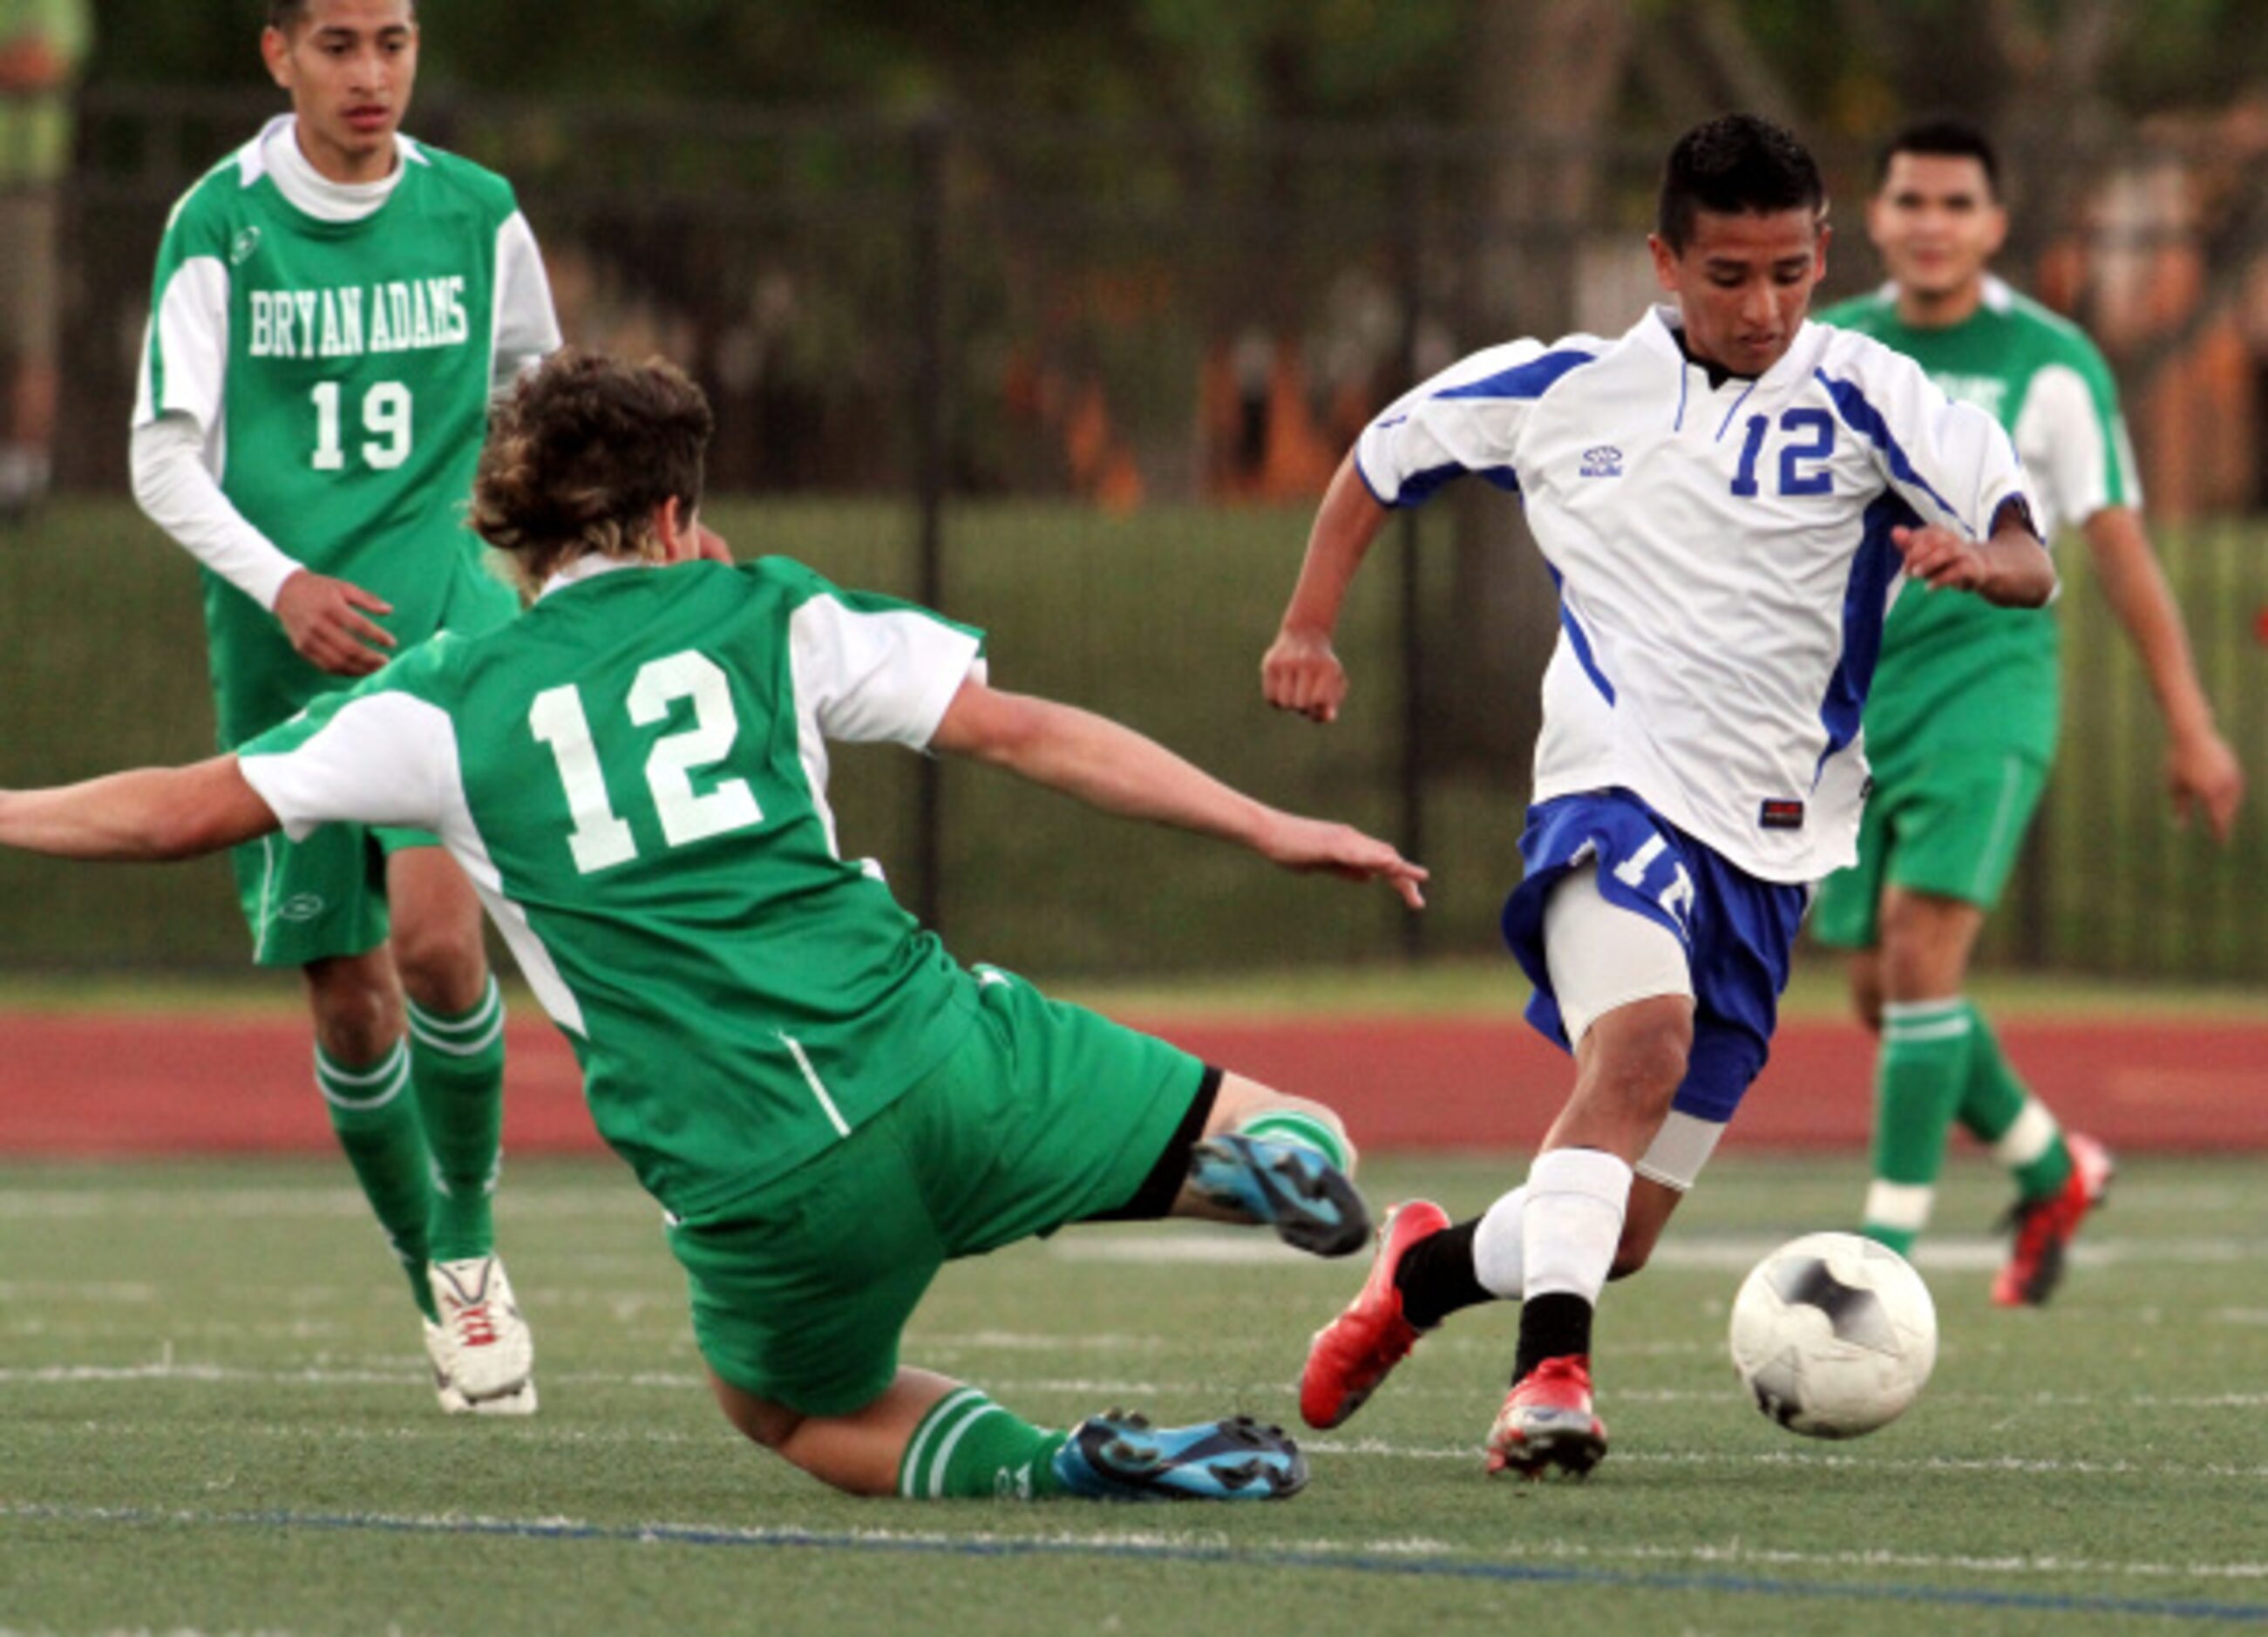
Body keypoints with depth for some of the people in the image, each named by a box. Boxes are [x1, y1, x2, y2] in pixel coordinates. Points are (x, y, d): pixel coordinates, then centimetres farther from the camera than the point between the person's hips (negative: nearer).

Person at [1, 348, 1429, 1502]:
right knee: (1280, 1143, 16)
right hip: (932, 1057, 0)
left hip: (762, 1190, 0)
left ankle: (1039, 1467, -2)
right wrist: (1267, 829, 9)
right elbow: (1024, 732, 7)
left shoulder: (443, 706, 11)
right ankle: (1263, 1148, -24)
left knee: (800, 1413, 30)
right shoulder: (765, 618, 12)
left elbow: (181, 812, 16)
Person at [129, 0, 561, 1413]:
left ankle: (470, 1244, -2)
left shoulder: (477, 215, 3)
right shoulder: (220, 225, -3)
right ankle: (436, 1289, 21)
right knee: (349, 999, 1)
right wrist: (282, 584, -20)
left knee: (435, 927, -22)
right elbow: (164, 459, -6)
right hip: (281, 649, 0)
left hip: (448, 624, 0)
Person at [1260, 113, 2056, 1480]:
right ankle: (1551, 1369, -37)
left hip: (1768, 842, 2)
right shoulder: (1563, 390, 4)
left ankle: (1427, 1269, 36)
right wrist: (1309, 630, 11)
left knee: (1620, 1237, 6)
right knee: (1644, 1036, -35)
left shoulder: (1861, 398, -3)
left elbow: (2029, 561, -14)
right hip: (1617, 792, -2)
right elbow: (1384, 458, 21)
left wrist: (1988, 560, -37)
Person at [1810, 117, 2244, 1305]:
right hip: (1854, 704, 5)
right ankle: (2050, 1172, 31)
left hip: (1984, 688, -5)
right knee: (1880, 990, 7)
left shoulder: (2050, 366, -4)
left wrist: (2190, 726, -1)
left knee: (1920, 954, -18)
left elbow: (2120, 548, -1)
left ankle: (1888, 1250, -14)